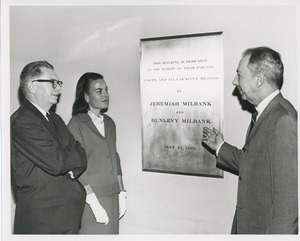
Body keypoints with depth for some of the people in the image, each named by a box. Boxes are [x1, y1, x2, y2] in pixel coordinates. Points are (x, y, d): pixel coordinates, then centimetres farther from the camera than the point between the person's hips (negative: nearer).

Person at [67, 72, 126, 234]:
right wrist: (95, 204, -16)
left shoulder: (109, 123, 10)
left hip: (112, 198, 6)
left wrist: (121, 194, 10)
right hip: (89, 199, -5)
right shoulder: (76, 124, -10)